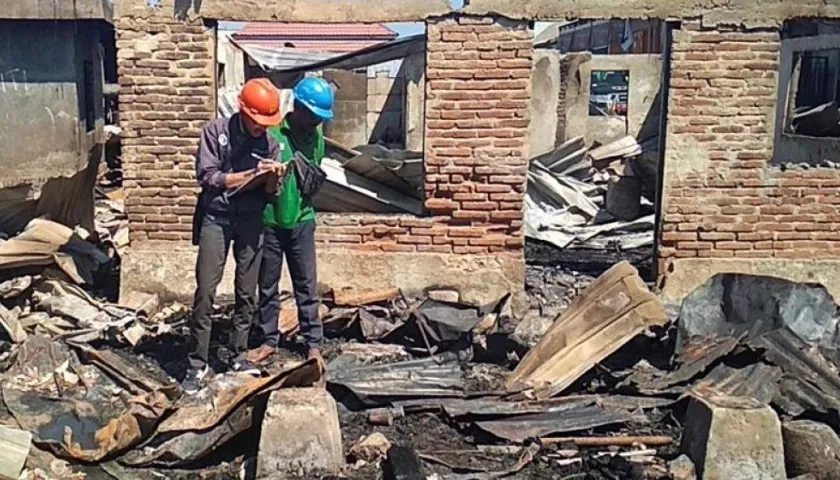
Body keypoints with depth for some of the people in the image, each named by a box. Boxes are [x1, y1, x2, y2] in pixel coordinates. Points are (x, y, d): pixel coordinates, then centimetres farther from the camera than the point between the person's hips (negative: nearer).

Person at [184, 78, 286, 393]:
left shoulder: (270, 142, 4)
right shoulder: (216, 132, -4)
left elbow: (270, 193, 5)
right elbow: (208, 177, -10)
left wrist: (273, 177, -17)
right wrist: (252, 174, -16)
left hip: (251, 221, 3)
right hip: (216, 217, -3)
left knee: (247, 293, 6)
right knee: (205, 292, -5)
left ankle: (238, 356, 19)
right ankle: (198, 363, 3)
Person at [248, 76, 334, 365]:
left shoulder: (316, 136, 3)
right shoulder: (271, 131, -9)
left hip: (302, 220, 2)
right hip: (269, 219, -2)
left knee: (307, 285, 6)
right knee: (267, 285, 10)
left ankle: (314, 343, 14)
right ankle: (269, 340, 23)